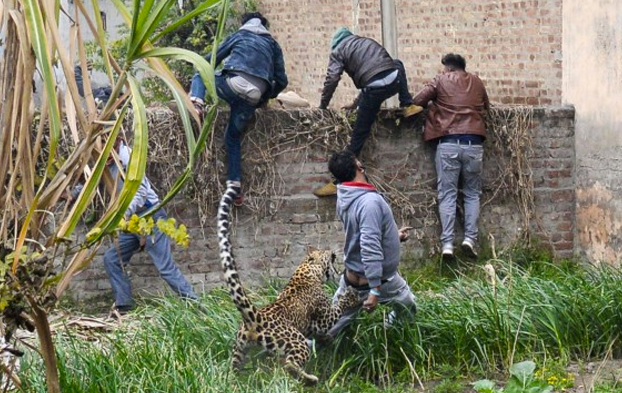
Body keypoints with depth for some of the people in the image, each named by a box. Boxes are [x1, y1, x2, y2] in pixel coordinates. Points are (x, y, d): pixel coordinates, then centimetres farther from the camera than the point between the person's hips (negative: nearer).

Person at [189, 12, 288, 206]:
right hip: (254, 97, 3)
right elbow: (281, 81, 22)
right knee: (233, 137, 20)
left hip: (233, 84, -3)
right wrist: (267, 96, 40)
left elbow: (211, 60, 23)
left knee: (201, 74, 26)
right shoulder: (273, 44, 29)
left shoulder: (239, 35, 24)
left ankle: (196, 101, -5)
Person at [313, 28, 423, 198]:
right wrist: (357, 103, 38)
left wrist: (323, 105, 14)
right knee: (397, 64, 39)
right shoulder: (368, 42, 34)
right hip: (394, 80, 4)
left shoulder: (338, 50, 16)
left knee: (359, 134, 2)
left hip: (375, 88, -4)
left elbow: (332, 79, 3)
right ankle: (408, 106, 25)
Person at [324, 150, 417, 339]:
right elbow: (370, 248, -34)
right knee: (408, 310, 20)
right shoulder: (369, 201, -30)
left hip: (352, 275, 7)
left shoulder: (344, 199, -2)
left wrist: (393, 235, 23)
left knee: (333, 322, 19)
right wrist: (375, 291, -33)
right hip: (379, 279, -7)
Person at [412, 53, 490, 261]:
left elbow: (417, 100, 4)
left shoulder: (441, 80, 8)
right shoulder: (476, 82, 17)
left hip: (448, 143, -2)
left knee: (447, 194, 0)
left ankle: (447, 243, -8)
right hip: (473, 143, 2)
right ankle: (470, 238, -2)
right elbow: (486, 106, 29)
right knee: (472, 193, 12)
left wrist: (434, 104, 23)